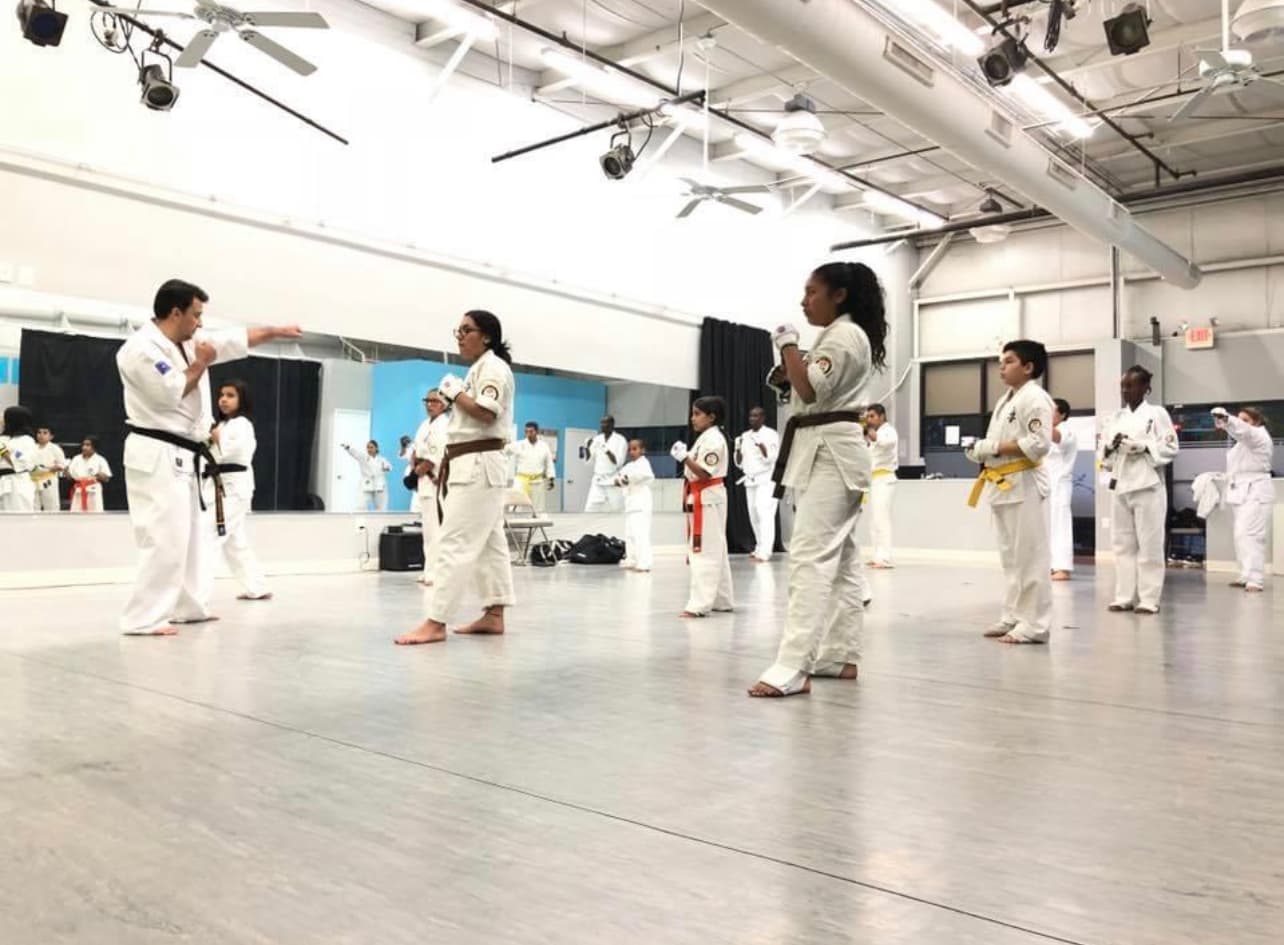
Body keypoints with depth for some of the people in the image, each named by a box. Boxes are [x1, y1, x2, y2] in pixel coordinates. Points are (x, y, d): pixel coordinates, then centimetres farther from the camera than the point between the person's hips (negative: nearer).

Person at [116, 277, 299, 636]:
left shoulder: (189, 341, 12)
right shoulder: (141, 348, -15)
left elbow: (236, 340, 21)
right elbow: (172, 394, -21)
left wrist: (276, 331, 24)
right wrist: (200, 364, -7)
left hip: (184, 455, 10)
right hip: (158, 456, -10)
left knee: (195, 534, 16)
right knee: (166, 538, -13)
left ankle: (188, 607, 27)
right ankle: (144, 619, -7)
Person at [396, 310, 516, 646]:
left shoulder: (493, 367, -10)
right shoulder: (480, 369, 20)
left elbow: (486, 414, -25)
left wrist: (454, 392, -11)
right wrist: (449, 462, 18)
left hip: (479, 467, -11)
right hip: (473, 467, 11)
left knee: (455, 543, -13)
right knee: (489, 543, 10)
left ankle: (435, 624, -13)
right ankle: (493, 616, 15)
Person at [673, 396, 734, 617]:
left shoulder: (713, 439, -15)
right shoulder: (705, 438, 16)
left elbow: (704, 474, -21)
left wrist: (684, 457, -23)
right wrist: (684, 457, 9)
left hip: (708, 500, -11)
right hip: (702, 500, 11)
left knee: (705, 553, -11)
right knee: (715, 552, 14)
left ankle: (699, 604, -12)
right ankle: (722, 601, 22)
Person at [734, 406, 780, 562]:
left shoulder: (771, 434, -4)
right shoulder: (745, 436, 12)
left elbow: (771, 458, -15)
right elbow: (739, 463, 14)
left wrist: (760, 444, -26)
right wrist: (738, 449, -4)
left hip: (766, 479, -6)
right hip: (750, 480, 6)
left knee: (764, 514, -16)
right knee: (754, 516, 8)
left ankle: (764, 552, -22)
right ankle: (760, 548, 19)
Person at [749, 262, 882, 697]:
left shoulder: (843, 335, -11)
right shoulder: (841, 335, 21)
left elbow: (810, 390, -22)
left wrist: (788, 346, -12)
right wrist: (788, 370, 8)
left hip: (830, 452, -11)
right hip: (830, 451, 11)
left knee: (811, 557, -19)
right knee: (840, 558, 11)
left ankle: (792, 668, -24)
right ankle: (841, 656, 17)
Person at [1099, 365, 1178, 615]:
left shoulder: (1157, 413, 0)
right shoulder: (1116, 417, 13)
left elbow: (1170, 449, -6)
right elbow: (1102, 454, 13)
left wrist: (1143, 447, -18)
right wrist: (1111, 447, -7)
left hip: (1148, 486, -5)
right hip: (1120, 486, 5)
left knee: (1149, 545, -2)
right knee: (1123, 544, 7)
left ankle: (1149, 599, 4)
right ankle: (1125, 597, 13)